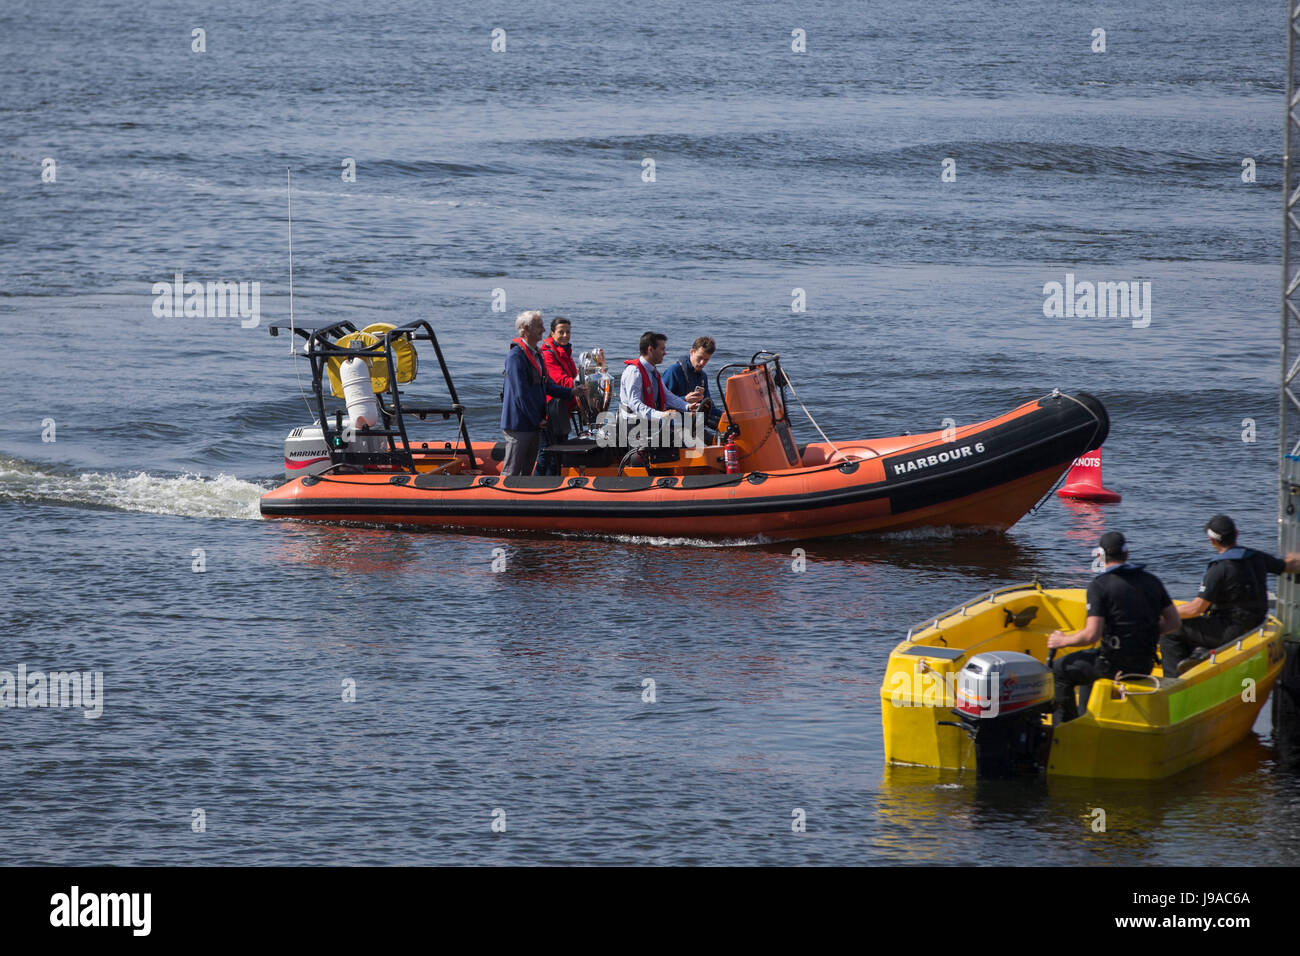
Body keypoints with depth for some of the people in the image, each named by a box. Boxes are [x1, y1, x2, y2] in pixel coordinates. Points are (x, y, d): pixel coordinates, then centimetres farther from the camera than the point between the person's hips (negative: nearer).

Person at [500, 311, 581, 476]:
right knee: (511, 472, -6)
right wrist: (537, 420, -16)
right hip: (518, 425, -10)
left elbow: (546, 385, 21)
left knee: (526, 470, 13)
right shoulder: (516, 356, -17)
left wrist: (570, 392, 8)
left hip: (533, 424, 10)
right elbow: (521, 393, -20)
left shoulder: (535, 354, 14)